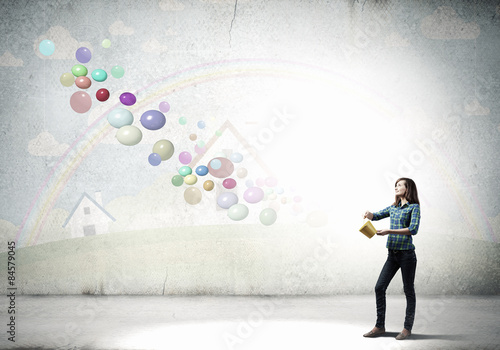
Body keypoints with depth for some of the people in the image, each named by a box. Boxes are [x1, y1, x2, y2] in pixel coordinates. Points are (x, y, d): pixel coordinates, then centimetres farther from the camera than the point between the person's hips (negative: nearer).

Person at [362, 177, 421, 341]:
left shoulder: (414, 207, -5)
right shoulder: (393, 207, 14)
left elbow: (413, 229, -17)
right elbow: (377, 216, 22)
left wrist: (389, 231, -21)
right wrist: (369, 214, -2)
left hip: (407, 254, -7)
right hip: (392, 254, 7)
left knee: (409, 291, 3)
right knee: (379, 287, 2)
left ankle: (407, 328, 12)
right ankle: (380, 326, 10)